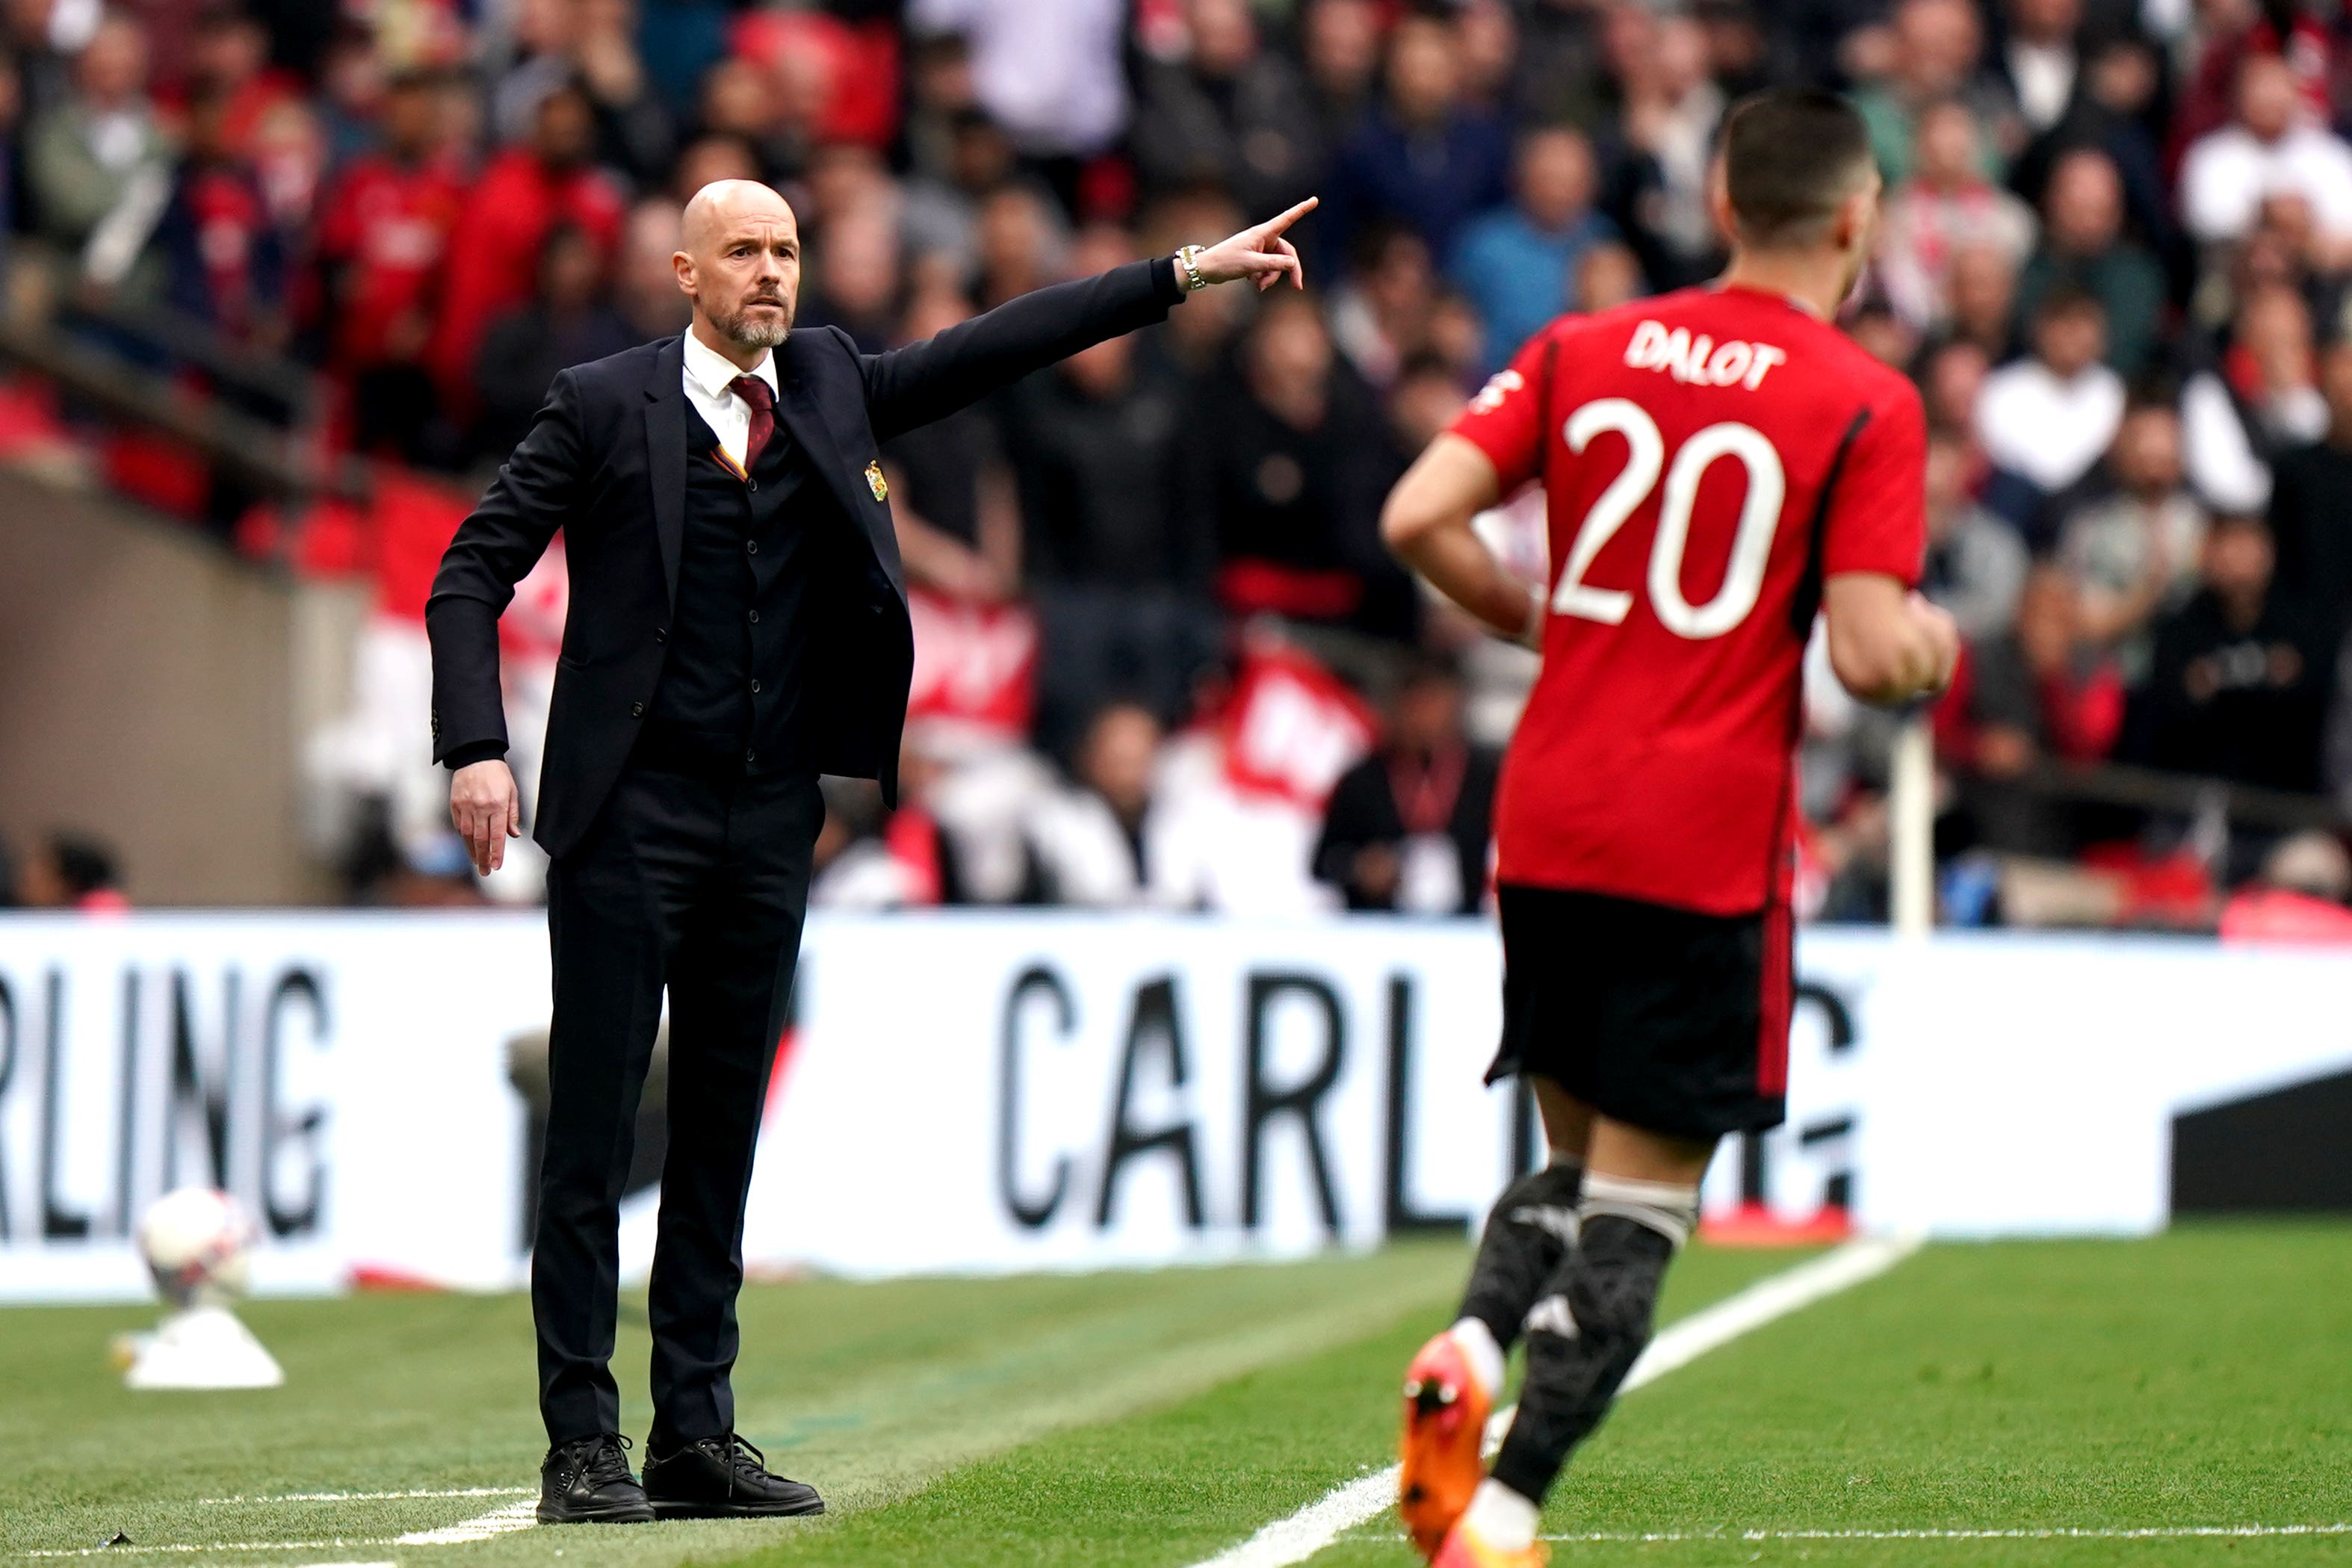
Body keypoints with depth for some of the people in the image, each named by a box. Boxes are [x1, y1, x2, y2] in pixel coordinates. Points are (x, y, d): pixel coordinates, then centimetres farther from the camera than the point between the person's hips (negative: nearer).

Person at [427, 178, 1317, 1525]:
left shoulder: (830, 385, 11)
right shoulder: (604, 405, -2)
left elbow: (992, 350, 11)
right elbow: (473, 575, -2)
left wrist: (1184, 274, 5)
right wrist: (477, 748, -14)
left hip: (770, 821, 5)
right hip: (631, 817, -5)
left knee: (724, 1136, 9)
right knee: (594, 1139, -4)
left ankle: (698, 1434, 14)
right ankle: (582, 1446, -2)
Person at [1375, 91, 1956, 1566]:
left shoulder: (1585, 351, 7)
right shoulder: (1867, 404, -6)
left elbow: (1420, 517, -2)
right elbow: (1871, 654, -11)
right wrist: (1939, 643, 11)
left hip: (1546, 822, 5)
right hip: (1706, 845, -5)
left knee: (1576, 1154, 19)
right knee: (1642, 1197, 1)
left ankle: (1473, 1350, -8)